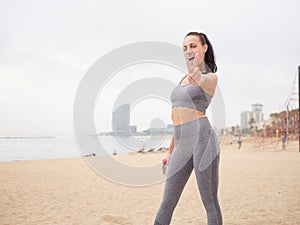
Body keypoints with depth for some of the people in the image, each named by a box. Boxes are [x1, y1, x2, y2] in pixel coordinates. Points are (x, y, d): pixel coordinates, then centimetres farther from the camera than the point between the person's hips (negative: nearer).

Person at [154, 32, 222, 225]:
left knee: (210, 203, -2)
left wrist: (197, 75, -49)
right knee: (167, 203, 7)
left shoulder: (211, 77, 3)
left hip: (202, 138, -7)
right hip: (182, 145, 7)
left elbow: (201, 82, -25)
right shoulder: (183, 79, 24)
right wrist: (171, 150, 25)